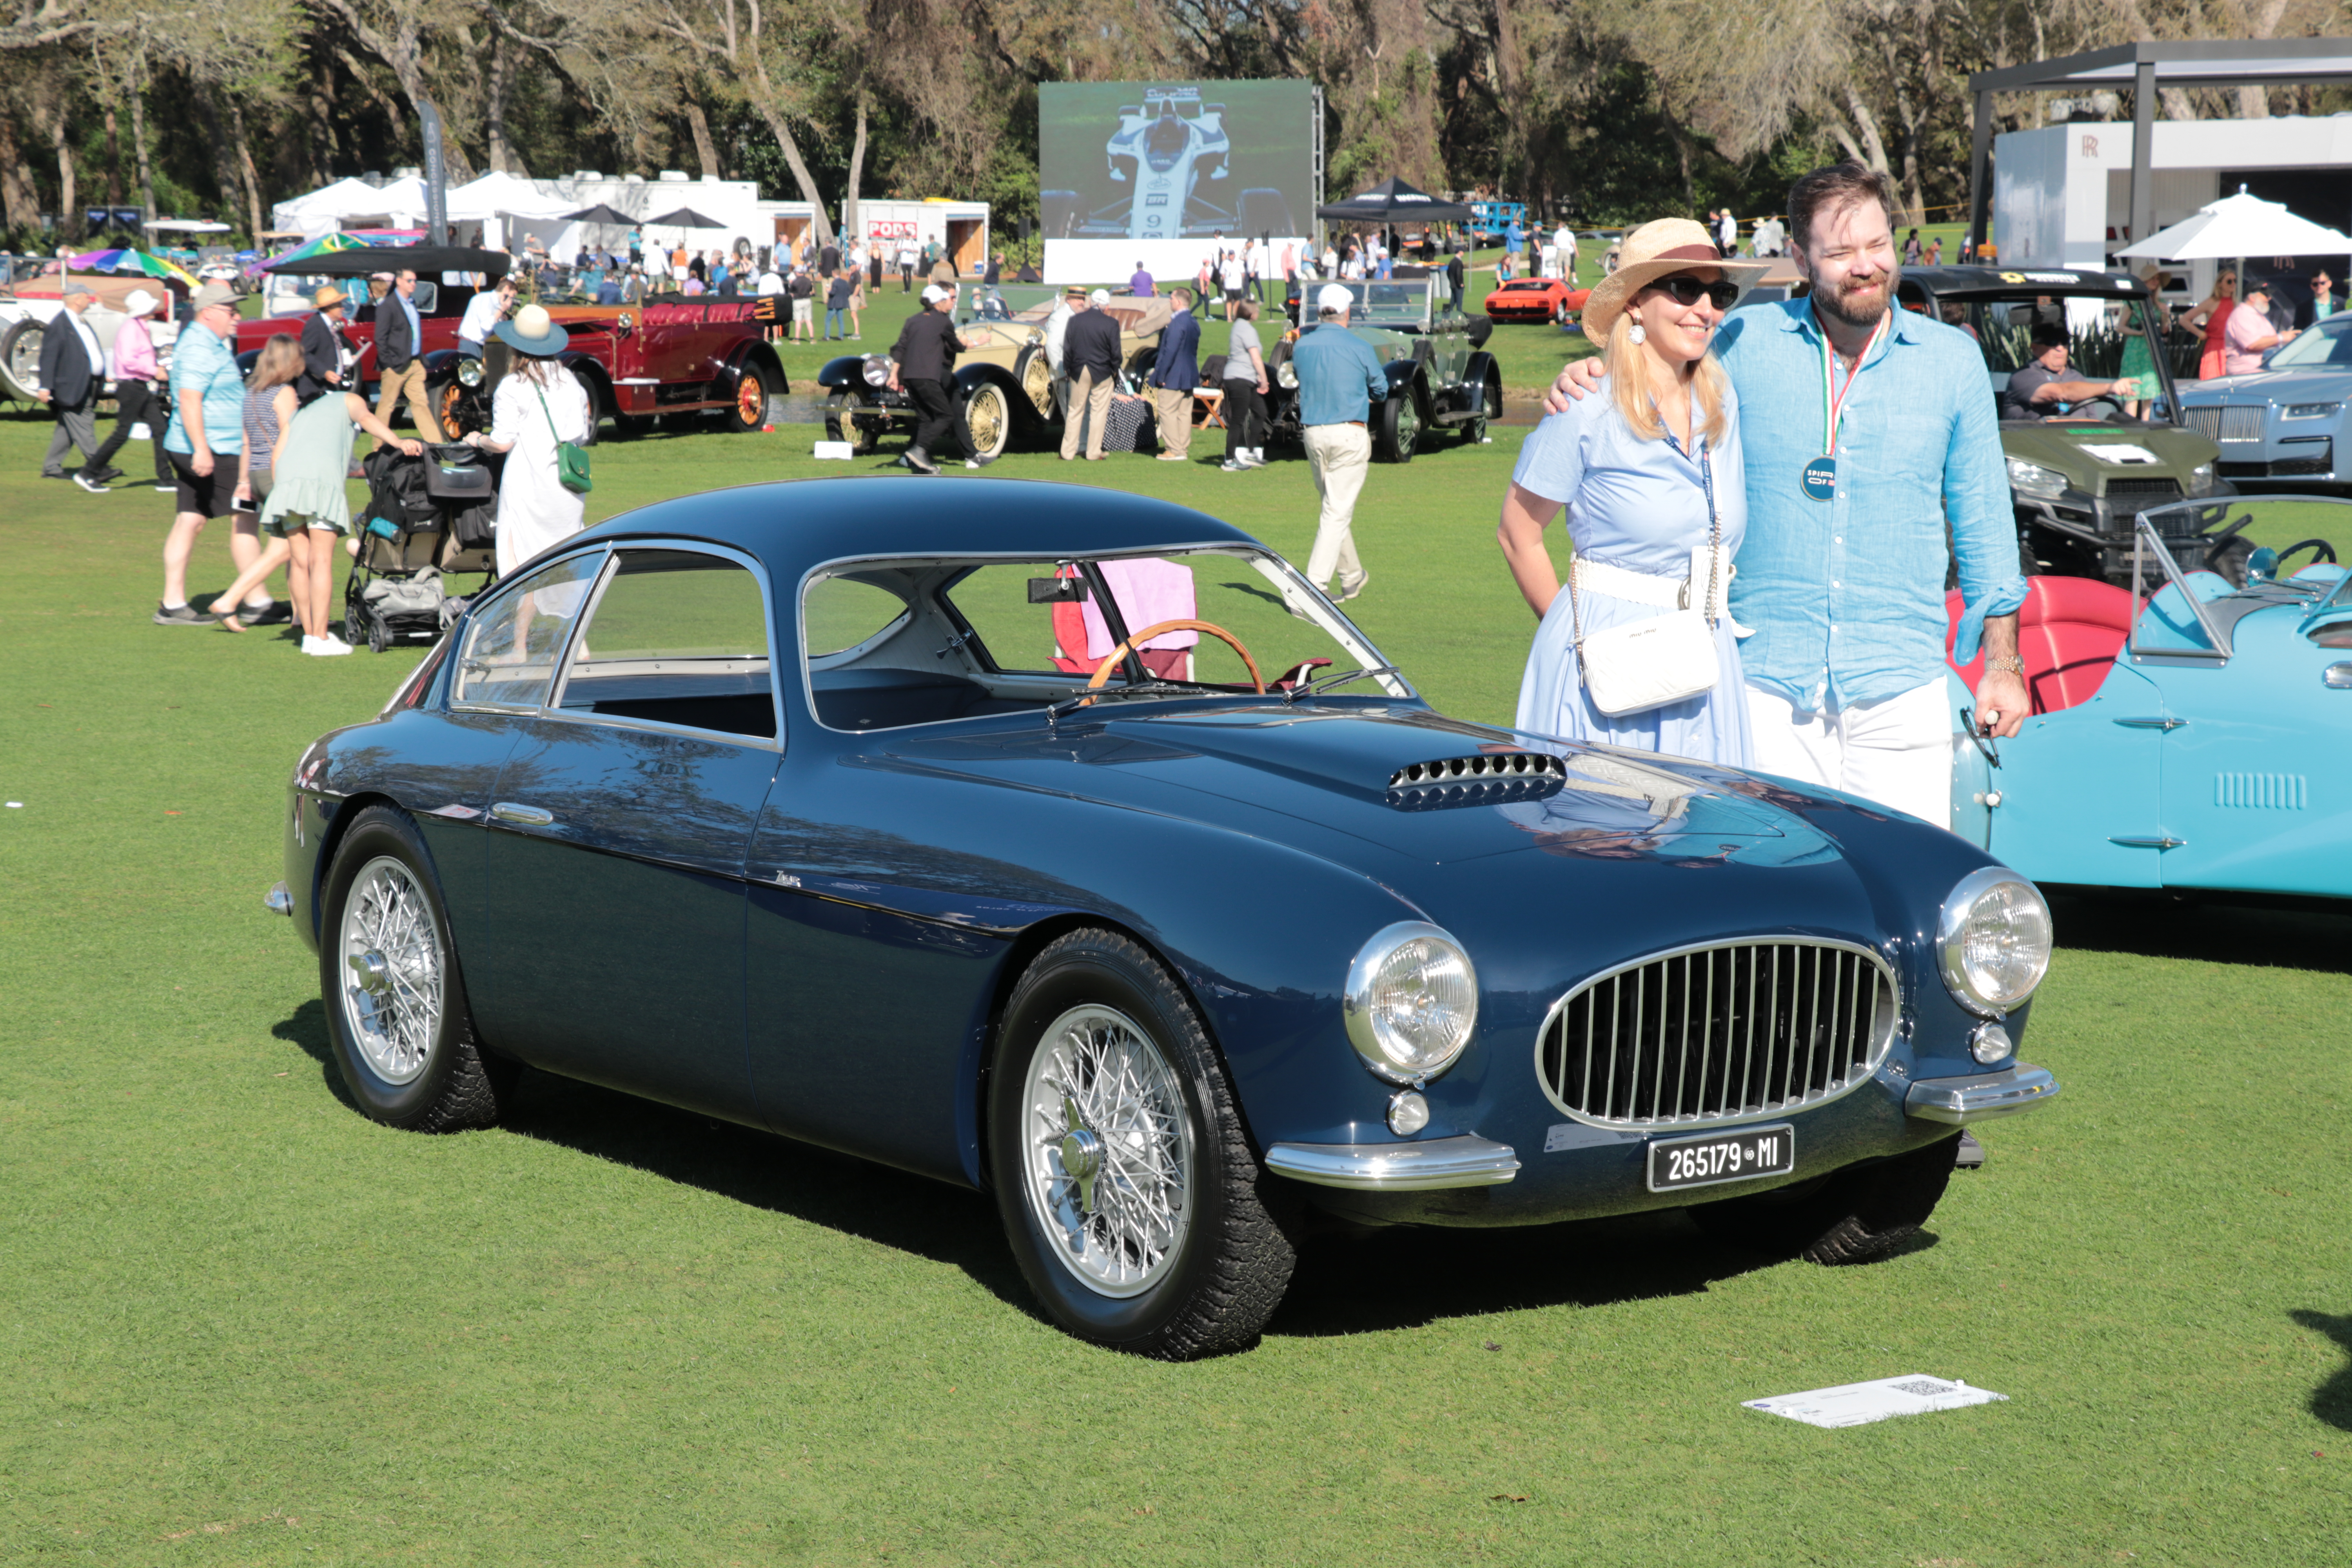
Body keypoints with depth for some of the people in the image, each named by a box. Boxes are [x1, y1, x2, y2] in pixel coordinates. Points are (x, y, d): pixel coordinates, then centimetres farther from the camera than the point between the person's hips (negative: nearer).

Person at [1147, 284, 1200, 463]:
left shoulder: (1177, 323, -19)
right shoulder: (1194, 322, 10)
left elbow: (1170, 351, -22)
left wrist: (1161, 375, -17)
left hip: (1174, 377, -9)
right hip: (1190, 377, 9)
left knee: (1167, 411, -3)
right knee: (1184, 413, 11)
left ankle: (1174, 451, -4)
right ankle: (1184, 449, 13)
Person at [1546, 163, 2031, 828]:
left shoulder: (1952, 359, 6)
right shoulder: (1744, 342, 2)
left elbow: (1982, 518, 12)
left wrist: (2002, 662, 10)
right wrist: (1585, 391, -4)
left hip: (1900, 692, 1)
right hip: (1767, 687, 0)